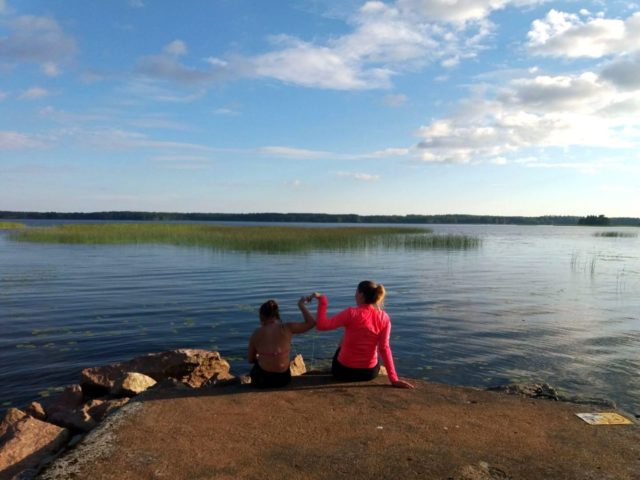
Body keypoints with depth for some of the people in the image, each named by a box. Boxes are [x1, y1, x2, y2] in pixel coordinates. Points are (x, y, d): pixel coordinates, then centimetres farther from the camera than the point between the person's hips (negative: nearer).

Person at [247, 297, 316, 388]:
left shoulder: (256, 334, -6)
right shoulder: (286, 328, -10)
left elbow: (251, 360, 4)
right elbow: (311, 323, -6)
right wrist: (301, 305, 4)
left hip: (263, 380, -1)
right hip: (283, 379, 1)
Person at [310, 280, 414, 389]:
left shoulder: (352, 313, -19)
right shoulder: (384, 317, -9)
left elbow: (321, 325, -21)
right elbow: (384, 348, -13)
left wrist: (322, 300, -14)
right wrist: (394, 379, -11)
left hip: (344, 370, -2)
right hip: (370, 372, 3)